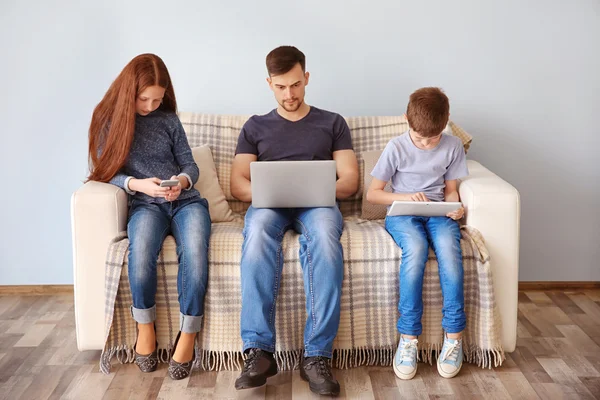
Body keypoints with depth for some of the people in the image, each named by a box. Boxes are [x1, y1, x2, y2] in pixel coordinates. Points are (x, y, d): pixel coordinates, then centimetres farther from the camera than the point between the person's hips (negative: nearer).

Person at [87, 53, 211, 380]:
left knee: (195, 252, -33)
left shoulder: (168, 119, 12)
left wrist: (181, 181, -12)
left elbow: (190, 165, 12)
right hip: (144, 204, -1)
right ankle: (145, 327, -16)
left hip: (186, 200, 1)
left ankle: (187, 336, -21)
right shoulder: (108, 120, 7)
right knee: (141, 246, -37)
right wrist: (137, 184, -16)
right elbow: (106, 172, 3)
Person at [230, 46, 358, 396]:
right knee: (258, 233, -38)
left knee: (324, 235, -39)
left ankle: (318, 355, -41)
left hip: (318, 204, 0)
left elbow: (350, 181, 10)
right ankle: (259, 351, -41)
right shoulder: (256, 126, 23)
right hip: (269, 205, 1)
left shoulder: (332, 123, 20)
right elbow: (238, 184, 12)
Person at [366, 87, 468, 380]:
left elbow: (451, 189, 15)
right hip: (402, 213, -2)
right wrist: (405, 197, -16)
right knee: (416, 247, -36)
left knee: (448, 246, -33)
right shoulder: (397, 147, -2)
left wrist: (454, 206, -8)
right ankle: (408, 338, -30)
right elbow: (372, 194, 0)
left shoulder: (452, 146, 6)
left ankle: (453, 336, -26)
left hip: (439, 212, 2)